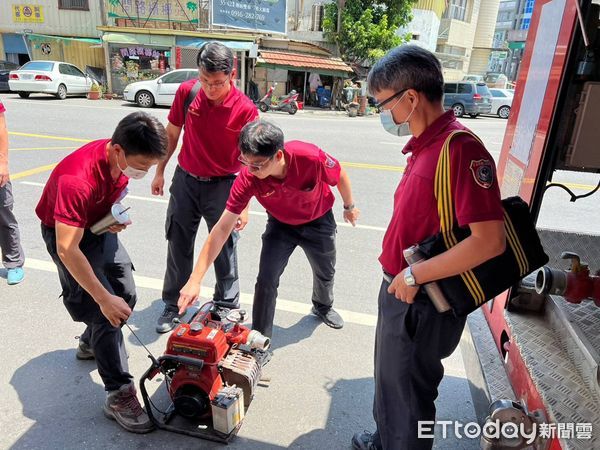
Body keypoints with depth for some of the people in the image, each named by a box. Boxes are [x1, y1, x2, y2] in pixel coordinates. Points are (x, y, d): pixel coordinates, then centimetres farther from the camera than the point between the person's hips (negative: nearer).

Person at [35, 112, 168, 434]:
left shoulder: (125, 158, -16)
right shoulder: (77, 179, -38)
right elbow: (67, 250, -36)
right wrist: (103, 298, -34)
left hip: (100, 226, 7)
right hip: (66, 233, -7)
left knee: (126, 295, 10)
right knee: (105, 313, -13)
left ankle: (90, 343, 38)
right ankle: (118, 395, -2)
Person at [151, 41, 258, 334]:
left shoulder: (245, 109, -18)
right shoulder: (186, 92, -8)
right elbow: (172, 134, 6)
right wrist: (160, 171, 11)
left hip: (222, 185, -3)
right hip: (185, 180, 4)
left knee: (224, 249, 5)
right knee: (178, 245, 12)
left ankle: (228, 308, 24)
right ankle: (173, 305, 30)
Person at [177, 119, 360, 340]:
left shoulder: (311, 157, -39)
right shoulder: (247, 178, -35)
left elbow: (340, 176, -15)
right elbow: (222, 229, -33)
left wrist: (349, 206, 3)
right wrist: (195, 280, -35)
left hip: (319, 221, 1)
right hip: (280, 224, 0)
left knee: (325, 272, 20)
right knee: (266, 279, -14)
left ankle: (323, 307, 55)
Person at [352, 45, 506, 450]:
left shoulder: (460, 148, -24)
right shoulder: (424, 145, 5)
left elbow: (489, 240, -28)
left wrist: (415, 275, -22)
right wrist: (399, 278, 12)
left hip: (422, 304, -9)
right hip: (400, 290, 9)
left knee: (408, 392, 13)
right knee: (389, 378, 28)